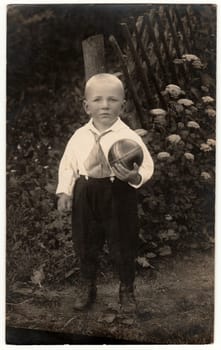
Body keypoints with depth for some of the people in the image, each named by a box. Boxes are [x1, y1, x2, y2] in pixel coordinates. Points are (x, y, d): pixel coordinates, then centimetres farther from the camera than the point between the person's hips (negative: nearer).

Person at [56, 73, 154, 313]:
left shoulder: (129, 137, -11)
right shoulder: (79, 136, -1)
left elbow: (146, 168, -10)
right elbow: (67, 165, 7)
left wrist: (134, 176, -31)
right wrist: (64, 191, -3)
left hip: (119, 196, -3)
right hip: (85, 196, 3)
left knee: (123, 246, 10)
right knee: (85, 244, 16)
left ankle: (126, 290, 35)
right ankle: (87, 287, 40)